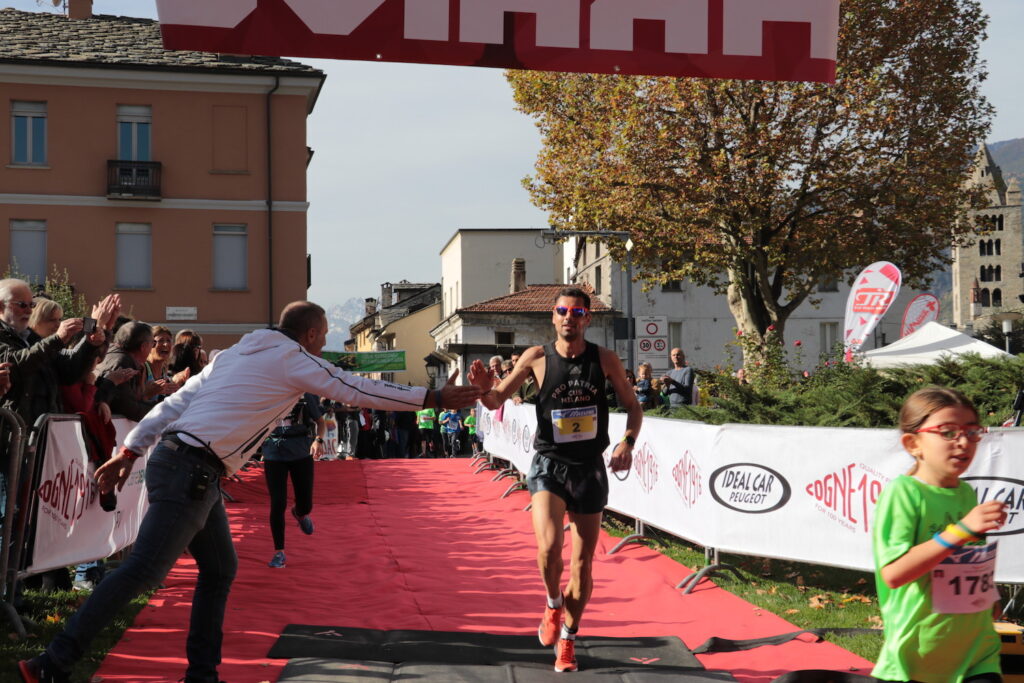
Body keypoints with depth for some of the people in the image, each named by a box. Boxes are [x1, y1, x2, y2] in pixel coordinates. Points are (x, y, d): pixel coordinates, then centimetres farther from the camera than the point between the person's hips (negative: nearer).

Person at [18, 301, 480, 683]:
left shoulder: (236, 354, 21)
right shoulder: (293, 359, -1)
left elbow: (174, 402, 16)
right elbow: (359, 391, 0)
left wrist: (130, 452, 14)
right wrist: (434, 398, 5)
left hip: (195, 475, 9)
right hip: (191, 472, -9)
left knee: (220, 569, 15)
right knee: (144, 571, -10)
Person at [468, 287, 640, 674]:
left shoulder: (605, 360, -3)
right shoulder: (537, 358, -6)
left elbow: (633, 406, 7)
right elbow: (497, 400, 0)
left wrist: (627, 442, -12)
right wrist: (483, 389, -24)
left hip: (590, 468, 2)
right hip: (549, 464, -2)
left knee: (583, 561, 9)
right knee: (549, 547, -24)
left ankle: (567, 640, 29)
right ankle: (553, 605, 9)